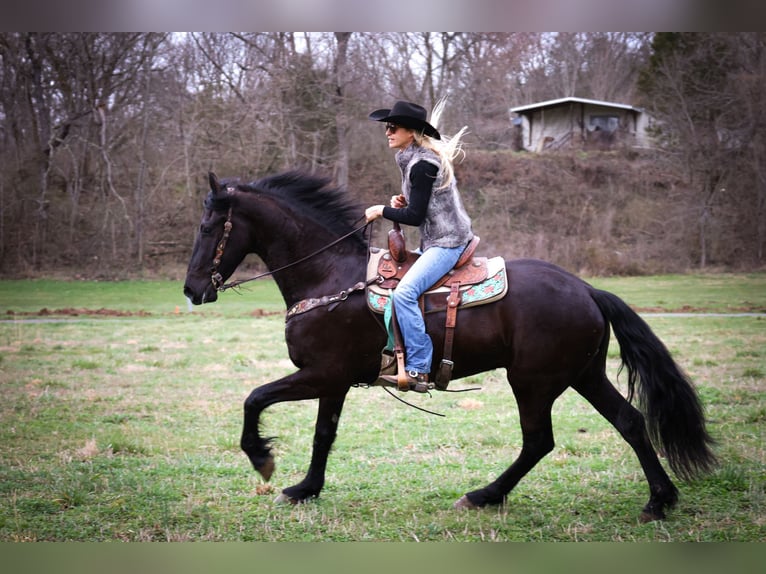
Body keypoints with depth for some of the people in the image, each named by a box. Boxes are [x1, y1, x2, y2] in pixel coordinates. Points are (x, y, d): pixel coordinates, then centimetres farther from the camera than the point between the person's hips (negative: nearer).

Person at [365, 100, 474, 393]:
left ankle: (418, 370, -25)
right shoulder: (413, 159, 14)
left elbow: (415, 215, -19)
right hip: (435, 241, 12)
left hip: (446, 242, -12)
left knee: (404, 292, -26)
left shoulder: (422, 165, -17)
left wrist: (382, 211, -6)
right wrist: (403, 202, 6)